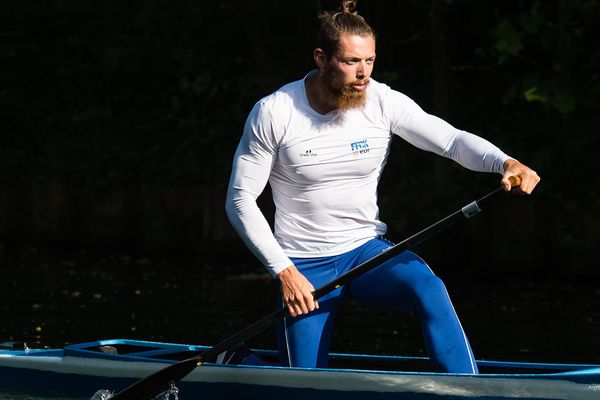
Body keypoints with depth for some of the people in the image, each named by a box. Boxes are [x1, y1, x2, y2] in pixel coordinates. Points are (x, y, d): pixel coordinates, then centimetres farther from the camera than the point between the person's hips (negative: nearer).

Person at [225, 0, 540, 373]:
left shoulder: (383, 102, -8)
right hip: (303, 267, -2)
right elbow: (240, 200, -9)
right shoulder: (273, 113, -13)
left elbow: (452, 139, -16)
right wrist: (284, 271, -16)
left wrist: (505, 162, -38)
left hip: (366, 250, 2)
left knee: (429, 287, -31)